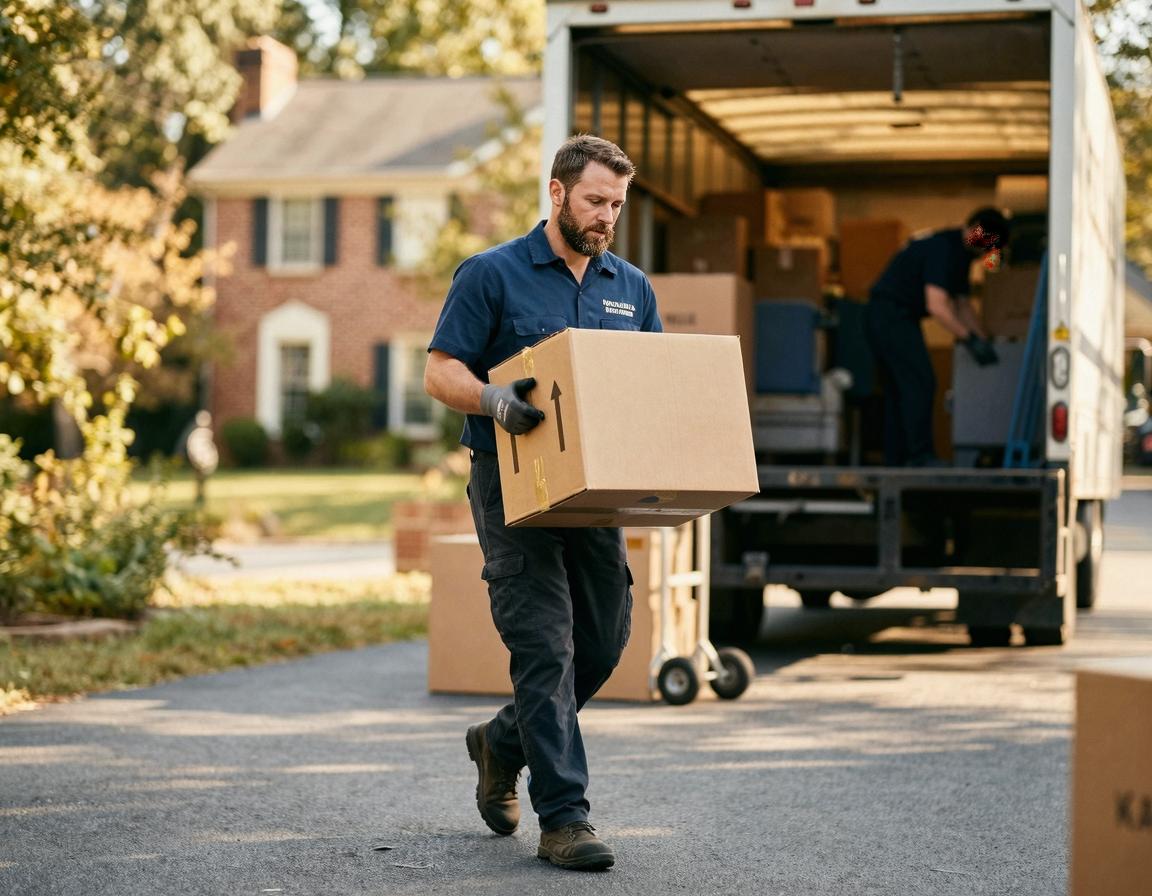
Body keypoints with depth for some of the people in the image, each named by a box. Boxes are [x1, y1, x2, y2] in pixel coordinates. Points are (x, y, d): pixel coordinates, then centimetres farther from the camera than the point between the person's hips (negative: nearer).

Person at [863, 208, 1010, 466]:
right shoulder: (942, 247, -19)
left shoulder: (962, 254, 14)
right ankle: (920, 456, -16)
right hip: (889, 314, -11)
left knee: (898, 391, 10)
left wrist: (985, 340, 16)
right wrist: (970, 339, -25)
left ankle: (895, 463, 11)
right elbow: (937, 305, -26)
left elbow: (962, 304, 22)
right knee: (920, 384, -16)